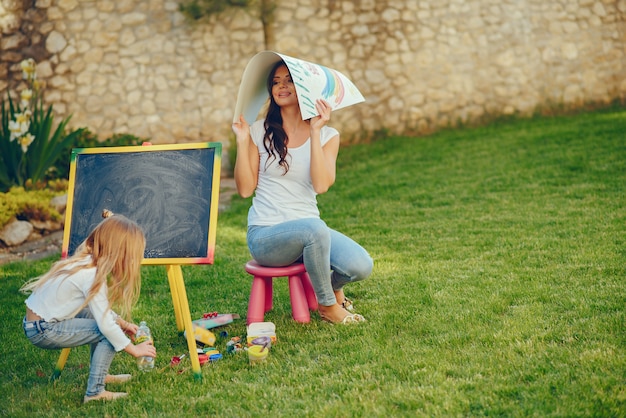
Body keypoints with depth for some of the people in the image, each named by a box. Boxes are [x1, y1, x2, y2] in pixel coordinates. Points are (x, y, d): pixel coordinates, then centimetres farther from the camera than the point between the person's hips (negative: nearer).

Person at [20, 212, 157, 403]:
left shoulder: (86, 260, 3)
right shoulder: (92, 276, -23)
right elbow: (106, 325, -22)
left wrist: (122, 323, 17)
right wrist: (134, 349, -12)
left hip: (38, 318, 9)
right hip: (43, 331, -9)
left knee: (101, 314, 16)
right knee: (108, 334, -11)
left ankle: (100, 375, 23)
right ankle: (95, 391, -9)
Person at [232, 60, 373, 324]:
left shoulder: (327, 136, 3)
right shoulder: (260, 131, 2)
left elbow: (321, 185, -14)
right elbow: (245, 189, -3)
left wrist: (315, 132, -17)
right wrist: (242, 142, -11)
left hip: (309, 229, 2)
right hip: (265, 234, -2)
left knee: (361, 266, -23)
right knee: (315, 229, -36)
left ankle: (332, 287, 15)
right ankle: (328, 306, -10)